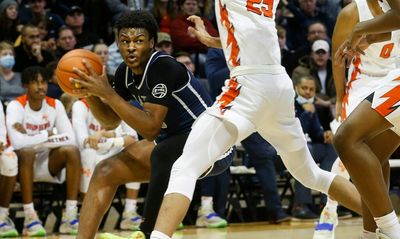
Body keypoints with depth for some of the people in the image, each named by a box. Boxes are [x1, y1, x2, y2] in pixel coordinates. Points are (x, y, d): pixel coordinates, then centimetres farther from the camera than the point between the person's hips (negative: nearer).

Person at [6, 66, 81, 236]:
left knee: (72, 150, -23)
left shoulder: (55, 105, -2)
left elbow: (71, 139, -13)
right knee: (27, 152, -36)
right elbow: (18, 142, -31)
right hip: (22, 164, -4)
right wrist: (47, 136, -18)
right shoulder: (16, 106, -15)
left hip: (47, 164, 4)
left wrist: (34, 139, -20)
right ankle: (30, 217, -33)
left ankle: (70, 216, -25)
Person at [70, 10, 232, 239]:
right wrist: (90, 93, -8)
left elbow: (150, 128, -31)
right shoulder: (126, 72, -1)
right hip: (173, 141, 9)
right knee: (105, 171, 2)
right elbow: (111, 121, 11)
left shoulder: (163, 67, -25)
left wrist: (107, 93, -30)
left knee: (163, 155, -39)